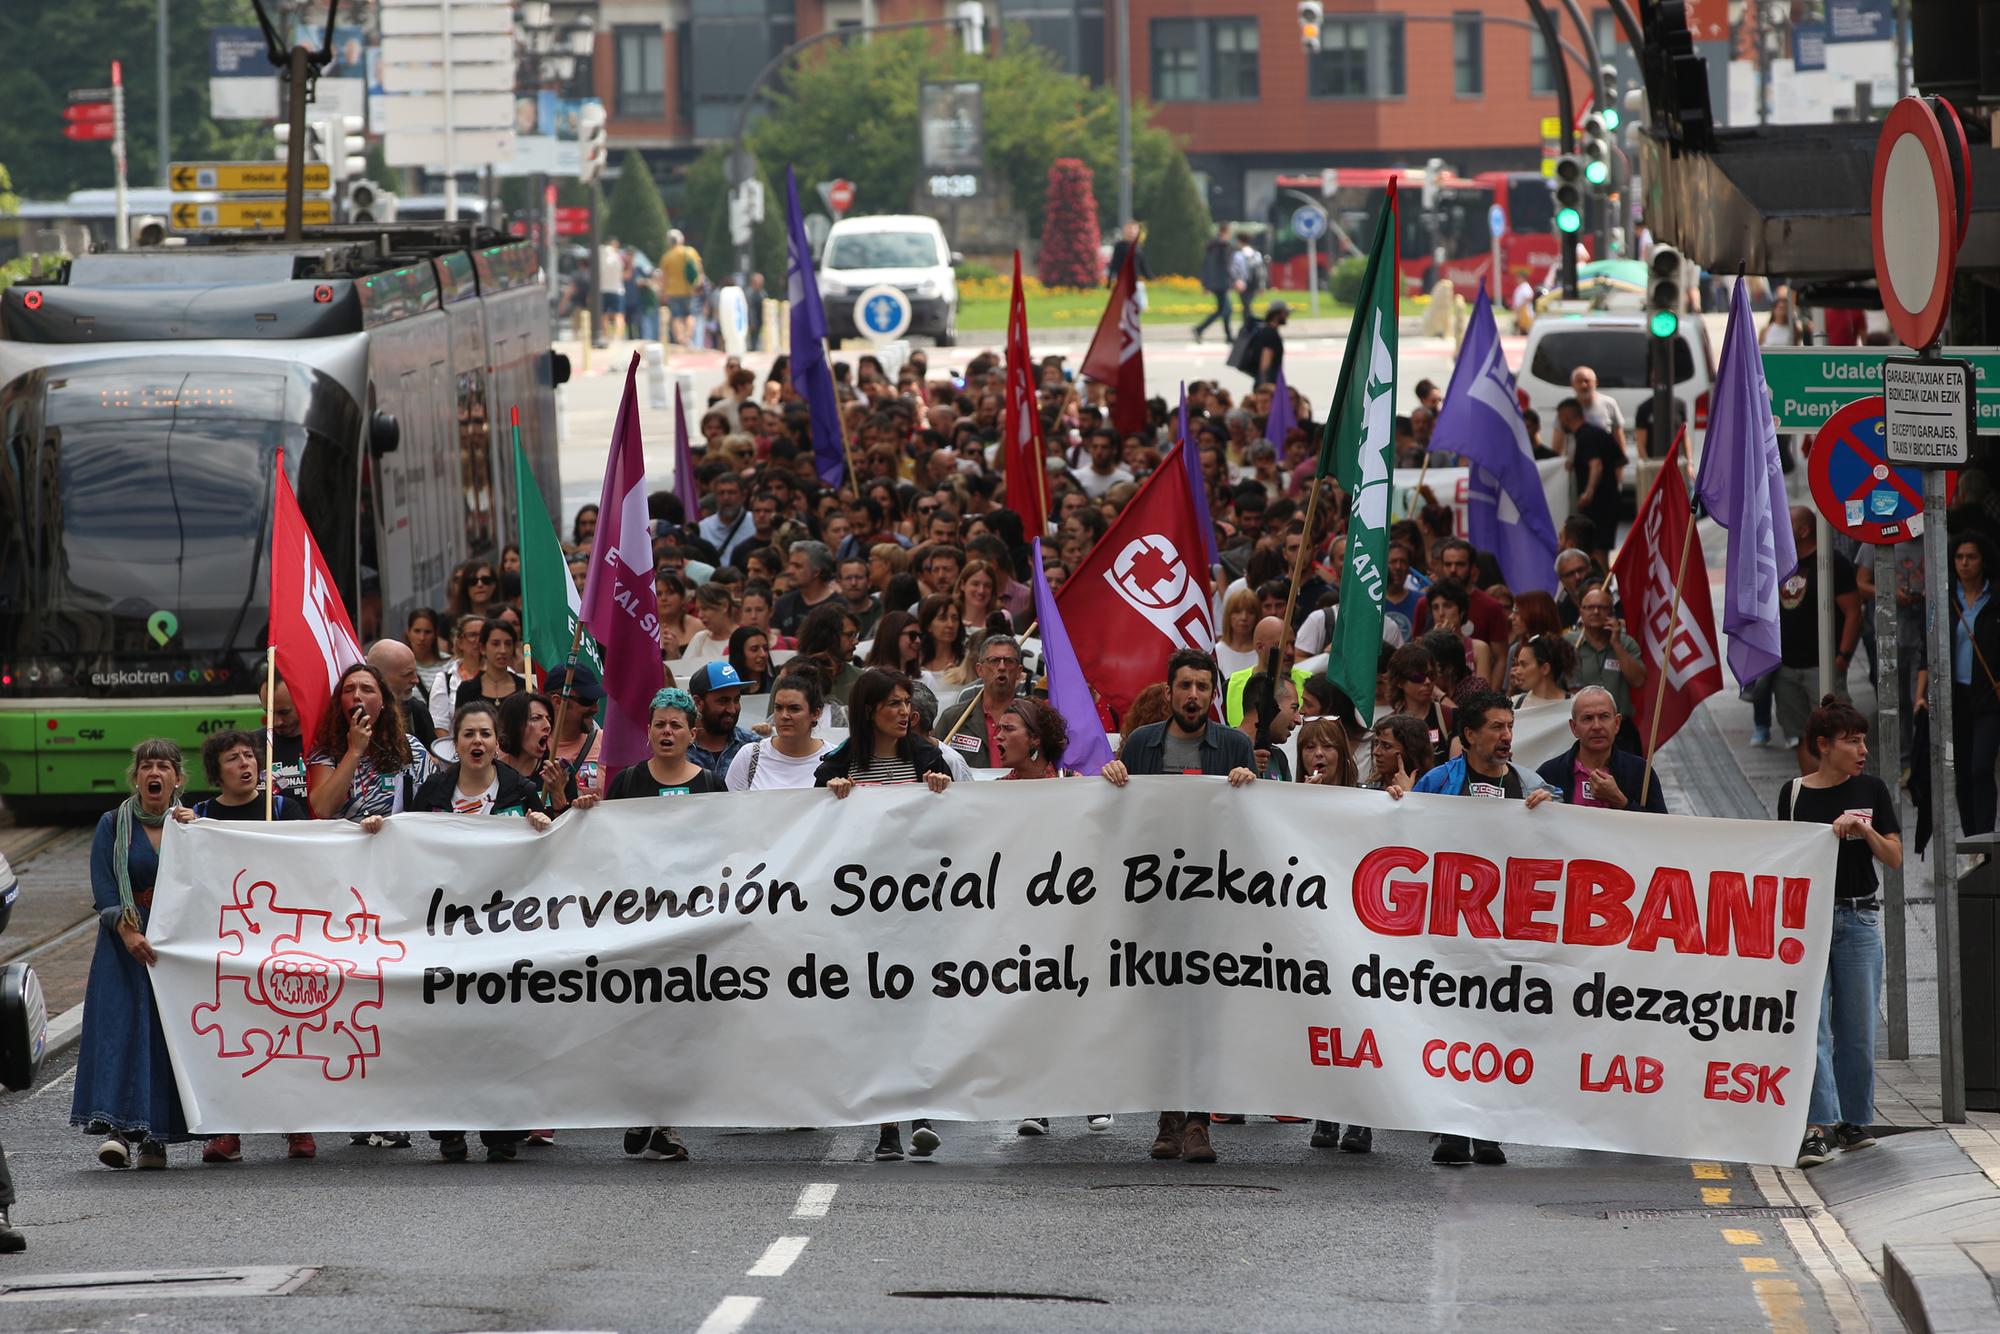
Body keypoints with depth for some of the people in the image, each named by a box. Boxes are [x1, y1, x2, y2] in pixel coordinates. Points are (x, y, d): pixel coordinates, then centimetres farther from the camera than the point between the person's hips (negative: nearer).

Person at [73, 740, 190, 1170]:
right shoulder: (113, 826, 5)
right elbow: (104, 888, -5)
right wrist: (128, 931, -18)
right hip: (125, 942, -1)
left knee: (170, 1034, -4)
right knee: (121, 1027, -13)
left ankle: (154, 1139, 0)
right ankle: (120, 1130, -18)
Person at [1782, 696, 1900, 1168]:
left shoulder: (1871, 790, 3)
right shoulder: (1795, 794, 2)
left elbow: (1894, 858, 2)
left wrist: (1862, 829, -13)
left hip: (1859, 917, 1)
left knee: (1857, 1028, 5)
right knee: (1811, 1023, -10)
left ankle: (1854, 1120, 18)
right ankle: (1820, 1127, -15)